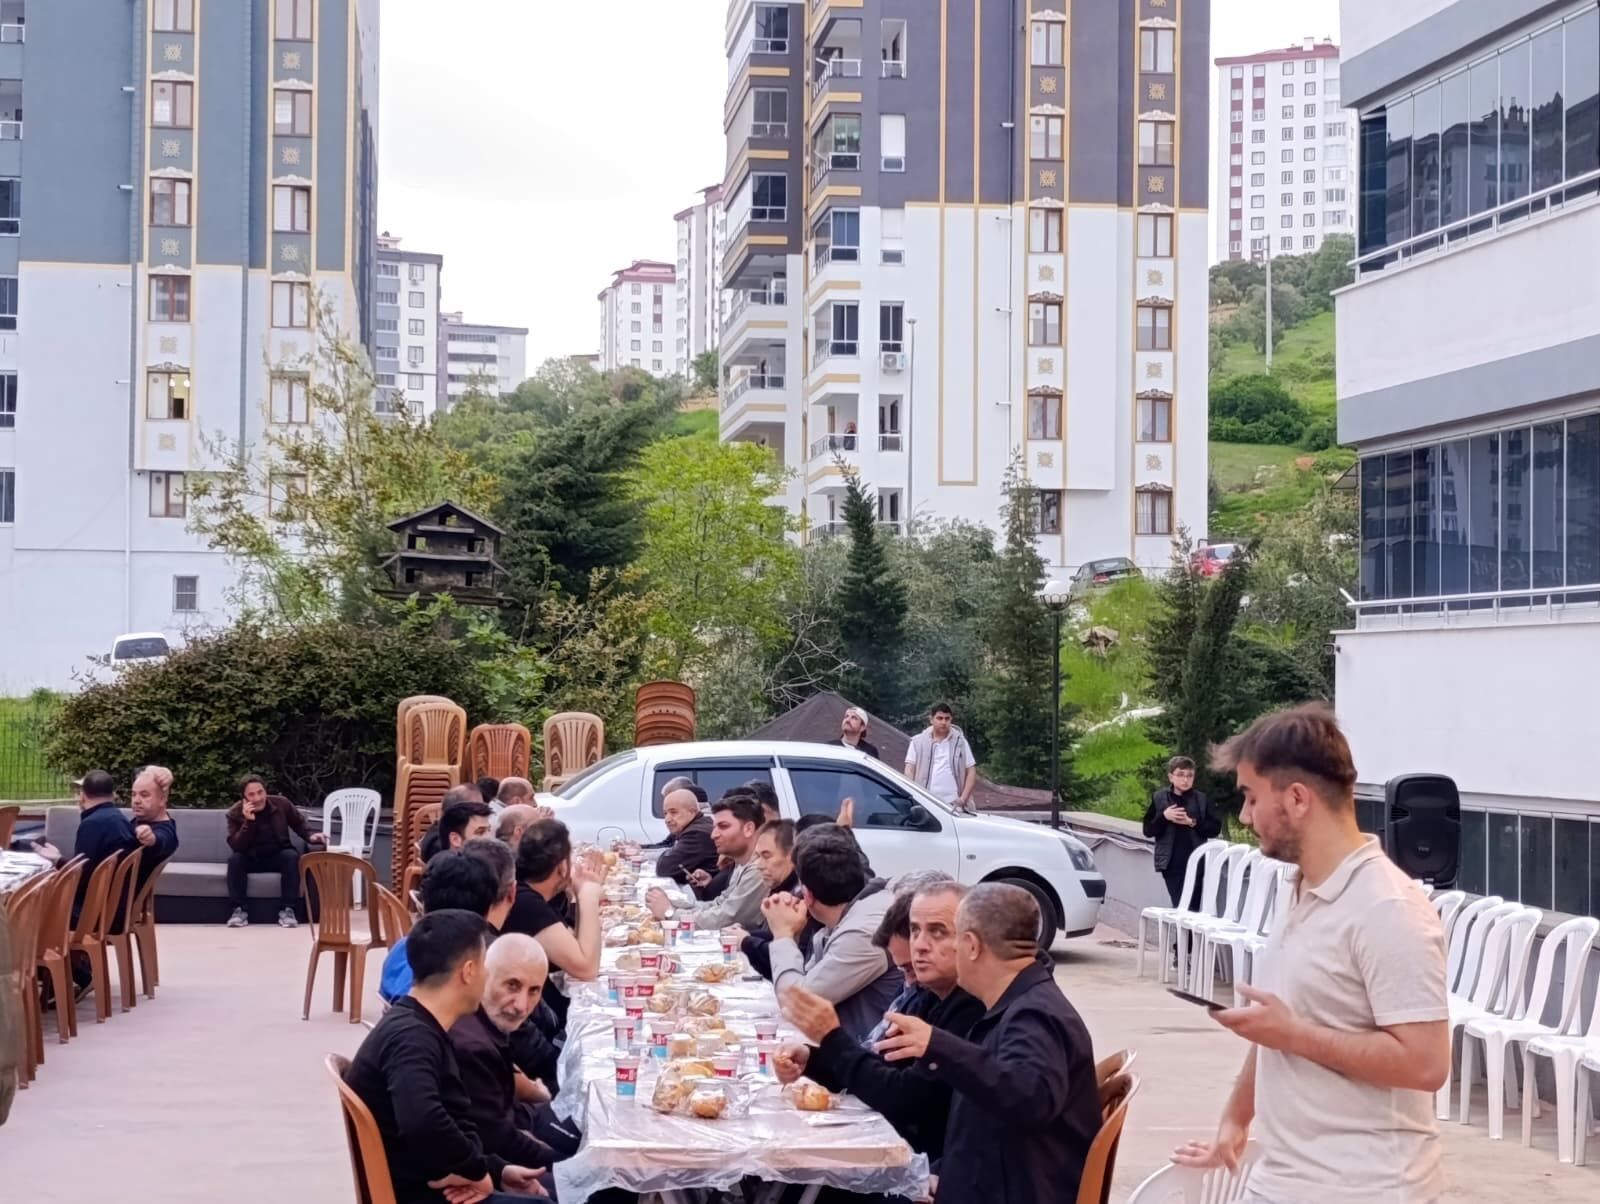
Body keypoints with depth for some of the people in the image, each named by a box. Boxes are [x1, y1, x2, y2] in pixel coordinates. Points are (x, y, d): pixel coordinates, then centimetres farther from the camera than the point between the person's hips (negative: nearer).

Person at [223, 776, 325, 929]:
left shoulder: (281, 804, -10)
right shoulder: (235, 813, -14)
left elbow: (299, 825, 4)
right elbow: (235, 846, -24)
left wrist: (311, 836, -18)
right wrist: (248, 822, -36)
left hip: (278, 857, 1)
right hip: (251, 859, 0)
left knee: (292, 856, -32)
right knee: (234, 859, -31)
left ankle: (287, 910, -28)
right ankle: (239, 910, -25)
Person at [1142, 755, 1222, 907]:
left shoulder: (1201, 800, 4)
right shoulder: (1159, 798, 3)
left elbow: (1215, 828, 1)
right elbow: (1148, 830, 3)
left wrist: (1194, 823, -13)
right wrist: (1164, 816, -13)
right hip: (1171, 863, -1)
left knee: (1193, 907, 1)